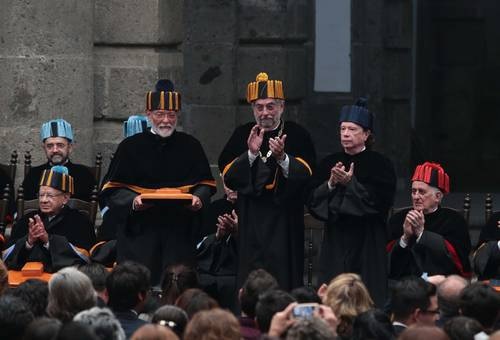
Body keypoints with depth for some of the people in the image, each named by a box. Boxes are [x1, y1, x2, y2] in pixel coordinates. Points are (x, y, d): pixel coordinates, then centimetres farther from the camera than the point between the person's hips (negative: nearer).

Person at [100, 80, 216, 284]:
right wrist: (132, 200, -16)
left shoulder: (190, 146, 10)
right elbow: (112, 190, 4)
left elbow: (205, 183, 15)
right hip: (139, 234, -1)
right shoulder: (130, 147, 5)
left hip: (180, 233, 1)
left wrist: (199, 197, -7)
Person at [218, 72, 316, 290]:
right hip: (250, 221, 2)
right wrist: (251, 154, -16)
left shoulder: (297, 135, 3)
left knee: (283, 279, -3)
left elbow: (305, 173, -9)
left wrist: (282, 157, -26)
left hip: (284, 221, -1)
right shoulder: (242, 135, 8)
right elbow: (228, 175, -1)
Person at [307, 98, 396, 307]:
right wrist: (331, 184, -12)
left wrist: (350, 183, -17)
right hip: (335, 241, 4)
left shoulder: (380, 164, -1)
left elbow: (381, 201, -12)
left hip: (367, 243, -4)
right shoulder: (329, 163, 10)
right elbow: (313, 202, 5)